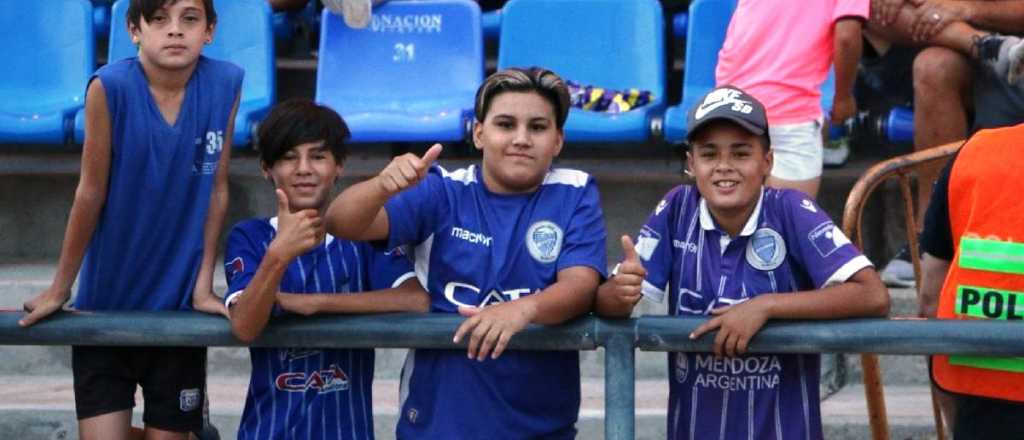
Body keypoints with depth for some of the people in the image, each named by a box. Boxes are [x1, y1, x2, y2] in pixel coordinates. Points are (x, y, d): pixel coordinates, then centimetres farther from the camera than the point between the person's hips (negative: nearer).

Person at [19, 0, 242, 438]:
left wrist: (203, 288, 1)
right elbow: (91, 193, -10)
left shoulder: (226, 85, -10)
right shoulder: (110, 87, -18)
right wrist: (59, 289, -2)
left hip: (178, 306, 2)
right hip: (105, 303, -2)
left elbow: (217, 190, -2)